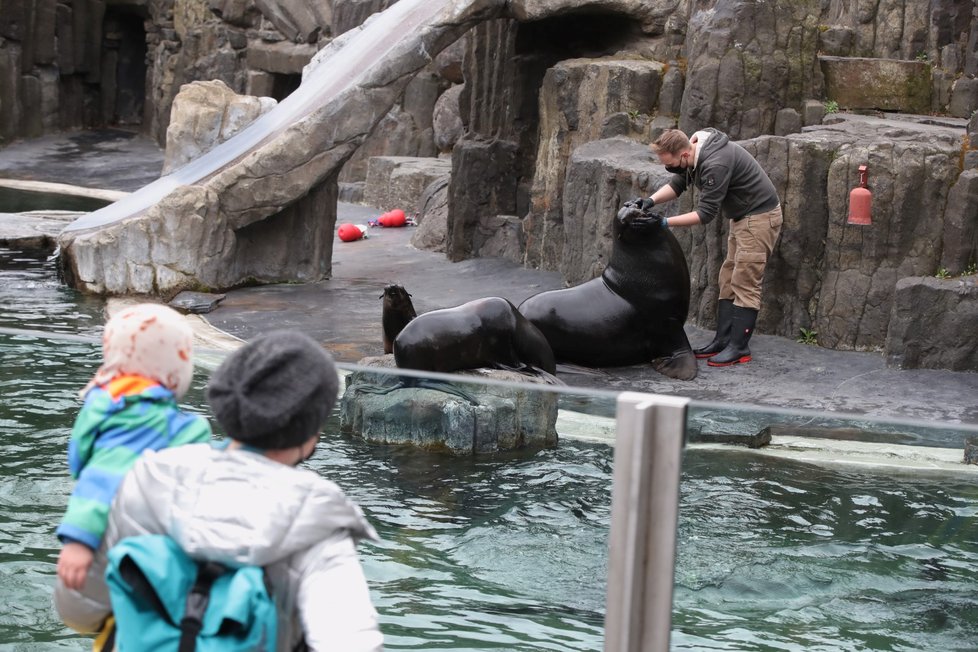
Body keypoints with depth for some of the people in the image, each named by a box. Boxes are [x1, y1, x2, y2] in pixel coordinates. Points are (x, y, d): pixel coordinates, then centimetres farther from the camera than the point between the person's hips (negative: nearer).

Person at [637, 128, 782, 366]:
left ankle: (739, 348, -8)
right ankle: (722, 341, 14)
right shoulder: (693, 153, -3)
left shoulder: (716, 164, -31)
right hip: (741, 217, 10)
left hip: (760, 216, -10)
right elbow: (677, 184, 9)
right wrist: (652, 200, -9)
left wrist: (666, 222, -27)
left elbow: (706, 213, -28)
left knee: (745, 282, -10)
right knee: (728, 280, 10)